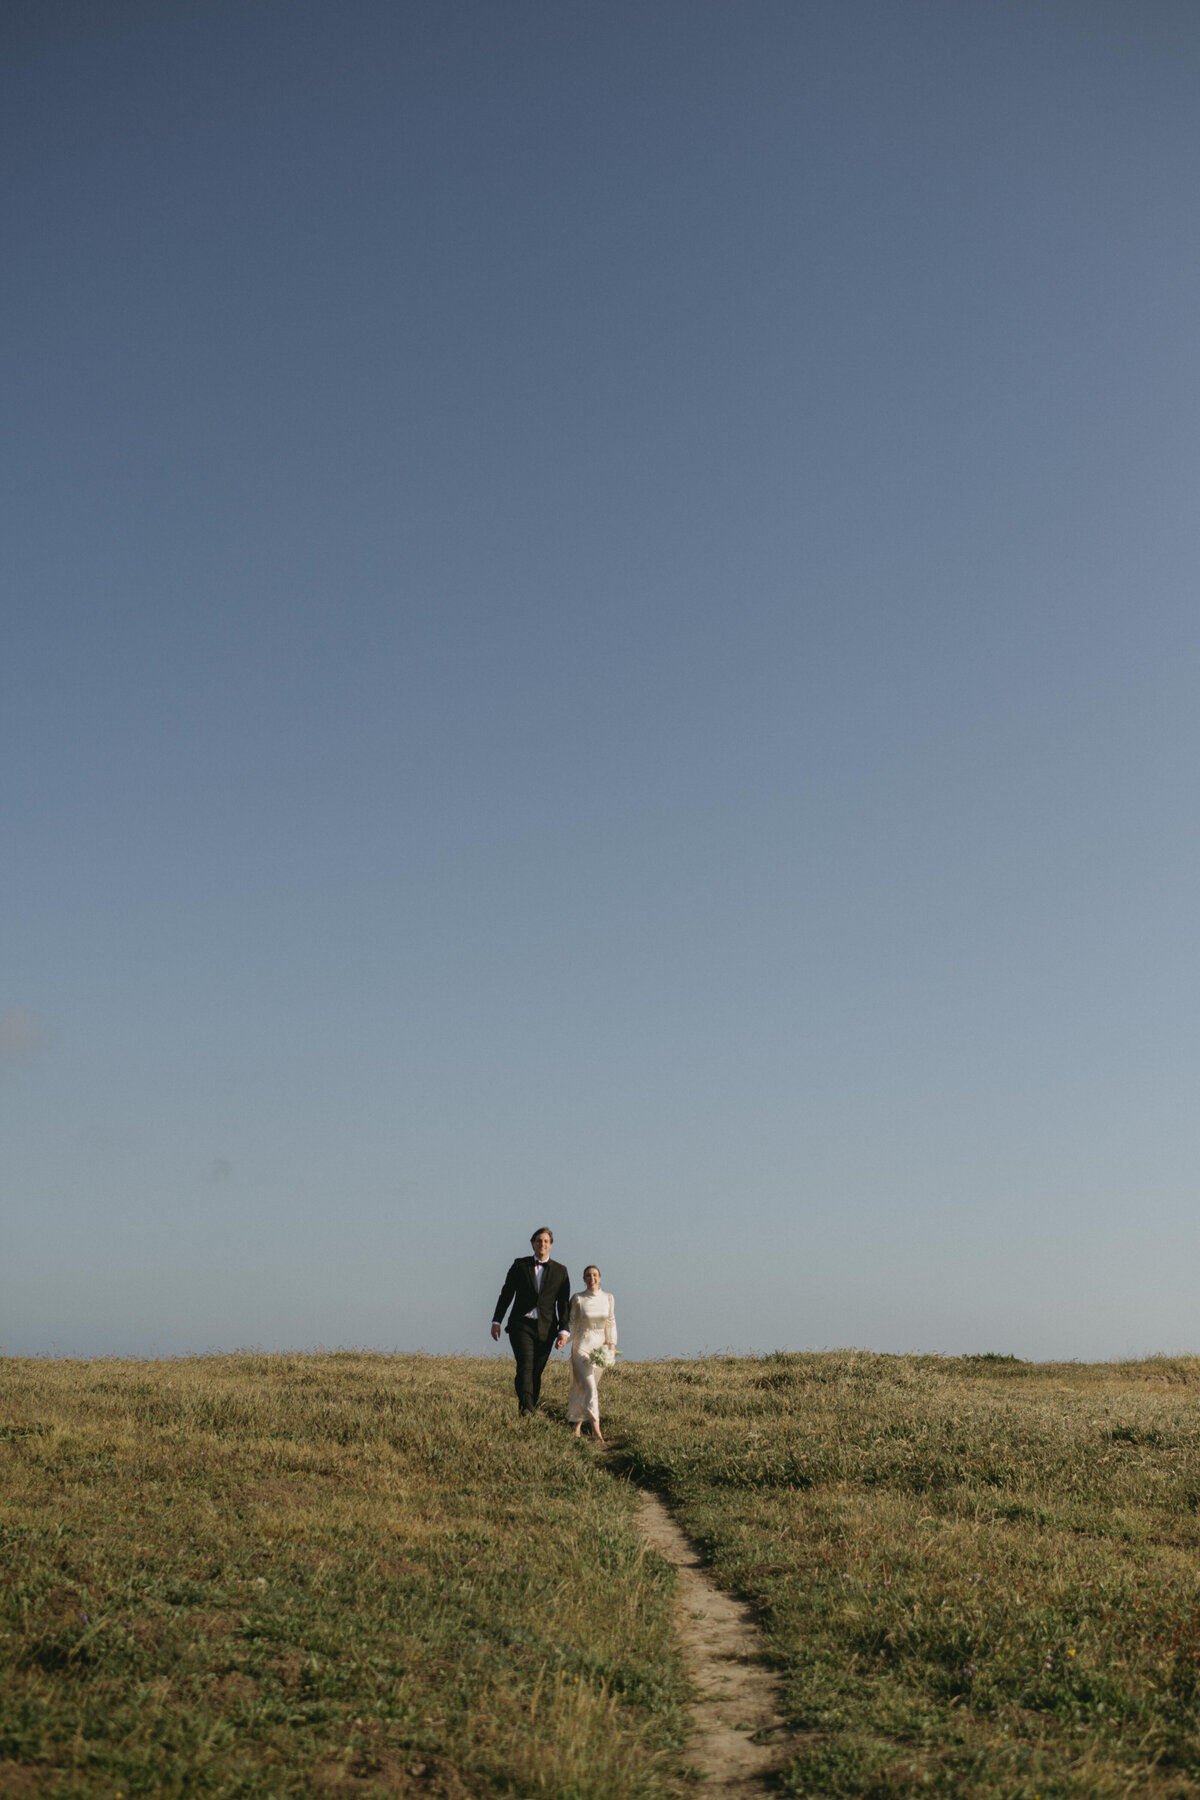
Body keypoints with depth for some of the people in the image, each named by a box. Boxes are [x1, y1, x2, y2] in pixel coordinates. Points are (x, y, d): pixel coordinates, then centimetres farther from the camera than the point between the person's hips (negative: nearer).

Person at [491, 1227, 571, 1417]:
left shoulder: (560, 1271, 8)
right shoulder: (520, 1265, 6)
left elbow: (564, 1304, 6)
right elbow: (506, 1294, 9)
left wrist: (564, 1331, -3)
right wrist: (496, 1321, 4)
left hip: (546, 1329, 2)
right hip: (521, 1325, -1)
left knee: (536, 1371, 1)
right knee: (525, 1366, -17)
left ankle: (531, 1410, 10)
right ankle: (525, 1408, -27)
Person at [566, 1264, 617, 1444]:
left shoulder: (608, 1298, 4)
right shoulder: (578, 1299, -4)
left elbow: (611, 1323, 7)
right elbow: (571, 1323, 0)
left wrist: (612, 1345, -1)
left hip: (600, 1346, 4)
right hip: (582, 1345, -4)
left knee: (588, 1387, 8)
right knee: (589, 1386, -14)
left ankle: (577, 1424, 21)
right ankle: (596, 1429, -18)